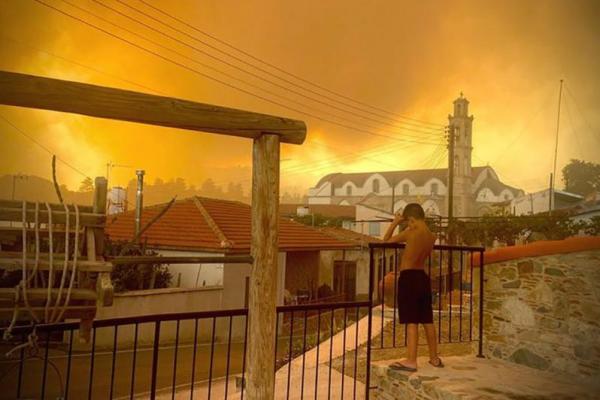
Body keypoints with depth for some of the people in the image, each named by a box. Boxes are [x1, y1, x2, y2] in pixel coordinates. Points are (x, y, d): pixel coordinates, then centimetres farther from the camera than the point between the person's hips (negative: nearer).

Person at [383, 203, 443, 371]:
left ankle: (411, 361, -1)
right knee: (427, 321, 15)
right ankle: (434, 358, 26)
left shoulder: (410, 233, -14)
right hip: (423, 277, 7)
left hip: (409, 278, -7)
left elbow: (387, 240, -2)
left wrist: (395, 222, 6)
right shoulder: (431, 236, 5)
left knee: (412, 322, -5)